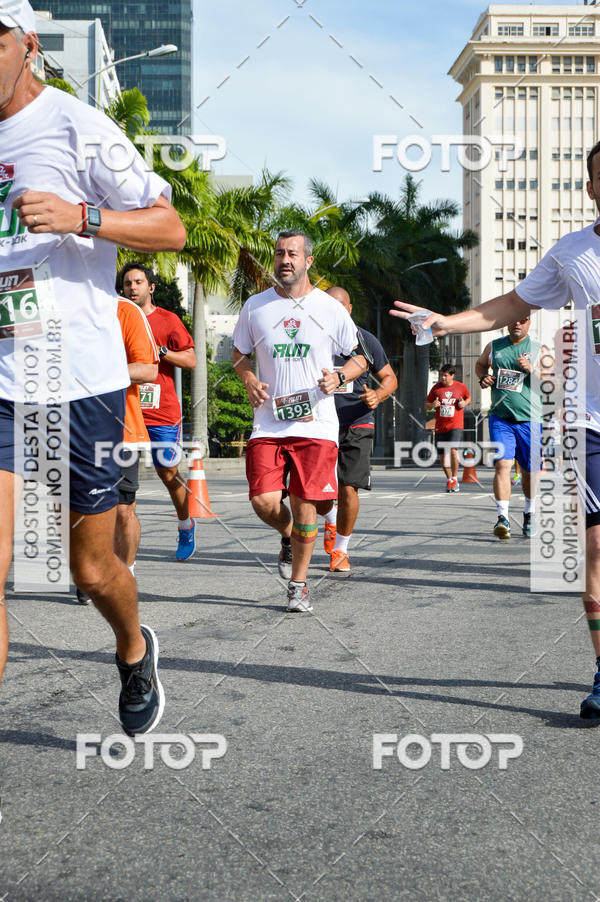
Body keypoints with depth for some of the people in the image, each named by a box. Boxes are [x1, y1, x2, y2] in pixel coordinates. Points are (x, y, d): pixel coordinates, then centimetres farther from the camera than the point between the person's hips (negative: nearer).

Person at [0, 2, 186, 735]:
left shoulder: (76, 125, -4)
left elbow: (170, 229, -6)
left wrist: (81, 217, -20)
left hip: (82, 379, -4)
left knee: (92, 570, 8)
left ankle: (134, 652, 41)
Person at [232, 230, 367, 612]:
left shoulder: (331, 309, 3)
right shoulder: (255, 306, 7)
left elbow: (360, 357, 12)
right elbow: (240, 355, 19)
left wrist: (339, 376, -9)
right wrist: (250, 381, -2)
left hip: (315, 424, -1)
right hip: (268, 424, 1)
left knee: (305, 505, -2)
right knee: (264, 501, -9)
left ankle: (298, 584, 16)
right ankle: (289, 537, 26)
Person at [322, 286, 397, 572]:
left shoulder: (365, 340, 3)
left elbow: (389, 377, 10)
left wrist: (378, 395, -11)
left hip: (357, 425, -1)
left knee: (348, 488, -8)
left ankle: (341, 549, 11)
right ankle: (331, 519, 29)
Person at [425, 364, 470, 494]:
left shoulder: (461, 387, 1)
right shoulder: (436, 387, 3)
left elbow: (468, 398, 20)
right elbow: (427, 405, 10)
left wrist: (465, 403, -3)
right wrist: (432, 405, -13)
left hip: (456, 425, -3)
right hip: (440, 426, 3)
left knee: (453, 451, -20)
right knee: (443, 455, 6)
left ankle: (454, 479, -5)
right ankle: (449, 480, 24)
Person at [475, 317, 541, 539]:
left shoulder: (539, 349, 3)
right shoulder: (494, 346, 9)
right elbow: (480, 363, 28)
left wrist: (532, 370, -18)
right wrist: (483, 377, 7)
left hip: (530, 419, 0)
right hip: (500, 418, 0)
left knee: (530, 470, 10)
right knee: (502, 464, -17)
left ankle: (529, 513, 33)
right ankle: (503, 517, -19)